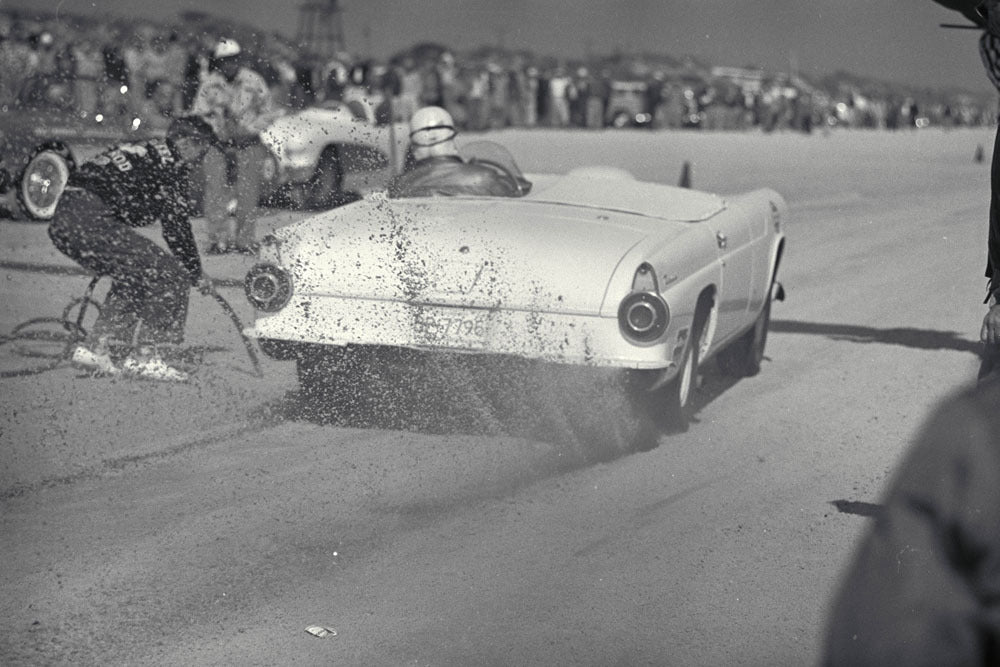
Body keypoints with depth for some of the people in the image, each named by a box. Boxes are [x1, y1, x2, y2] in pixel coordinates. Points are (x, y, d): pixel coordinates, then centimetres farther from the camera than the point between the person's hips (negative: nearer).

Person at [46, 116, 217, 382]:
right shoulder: (171, 167, 0)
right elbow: (177, 228, -1)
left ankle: (93, 348, 21)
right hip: (91, 222, -10)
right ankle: (142, 357, -1)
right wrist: (197, 274, 10)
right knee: (170, 274, -5)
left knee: (132, 276, 25)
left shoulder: (141, 152, 27)